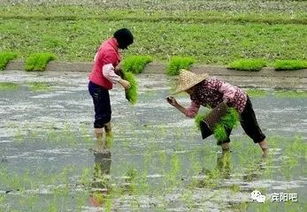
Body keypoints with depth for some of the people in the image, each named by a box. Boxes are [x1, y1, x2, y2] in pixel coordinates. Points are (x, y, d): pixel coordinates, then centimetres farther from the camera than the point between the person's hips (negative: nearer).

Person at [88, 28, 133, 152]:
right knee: (101, 116, -3)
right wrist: (121, 82, -21)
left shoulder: (108, 45, 7)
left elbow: (97, 59, 18)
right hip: (98, 87, -10)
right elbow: (107, 72, -27)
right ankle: (99, 146, 2)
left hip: (97, 85, 10)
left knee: (106, 113, 20)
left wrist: (115, 69, 10)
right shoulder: (110, 51, -24)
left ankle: (108, 139, 32)